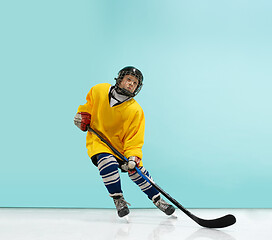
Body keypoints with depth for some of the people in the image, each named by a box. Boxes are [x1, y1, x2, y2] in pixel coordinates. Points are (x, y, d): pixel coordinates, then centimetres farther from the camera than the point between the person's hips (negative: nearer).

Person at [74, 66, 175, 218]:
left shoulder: (136, 111, -16)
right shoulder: (99, 90, -9)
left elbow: (135, 138, -18)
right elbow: (90, 103, 15)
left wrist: (133, 157, -31)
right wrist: (83, 114, 0)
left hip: (121, 146, 1)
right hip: (98, 141, 0)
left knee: (137, 170, -6)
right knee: (108, 163, -29)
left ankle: (157, 199, 18)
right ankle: (118, 199, -10)